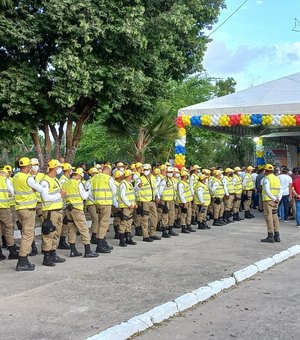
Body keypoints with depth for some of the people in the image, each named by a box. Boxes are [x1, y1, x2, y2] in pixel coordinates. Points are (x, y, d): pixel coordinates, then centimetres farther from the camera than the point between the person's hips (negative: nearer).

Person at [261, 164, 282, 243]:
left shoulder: (266, 178, -10)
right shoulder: (277, 178, 13)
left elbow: (267, 191, -19)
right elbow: (280, 190, 10)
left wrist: (274, 199, -15)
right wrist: (278, 199, 1)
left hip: (268, 200, -7)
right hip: (275, 201, 7)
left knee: (268, 217, -4)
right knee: (275, 217, 13)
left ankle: (270, 236, -4)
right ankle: (277, 236, 16)